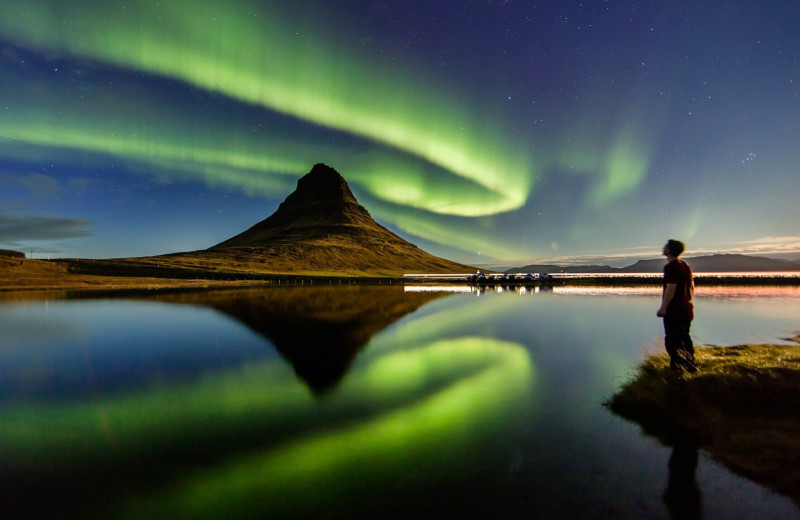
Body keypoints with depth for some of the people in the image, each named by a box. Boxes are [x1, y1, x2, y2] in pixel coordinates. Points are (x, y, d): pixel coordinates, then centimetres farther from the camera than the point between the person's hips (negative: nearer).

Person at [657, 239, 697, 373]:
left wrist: (663, 307, -20)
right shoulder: (686, 265, 12)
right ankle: (691, 367, 27)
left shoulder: (670, 267, -16)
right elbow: (691, 287, 17)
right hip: (687, 310, 9)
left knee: (672, 342, -2)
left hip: (674, 311, -9)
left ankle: (678, 369, -1)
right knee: (685, 339, 19)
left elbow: (671, 288, -22)